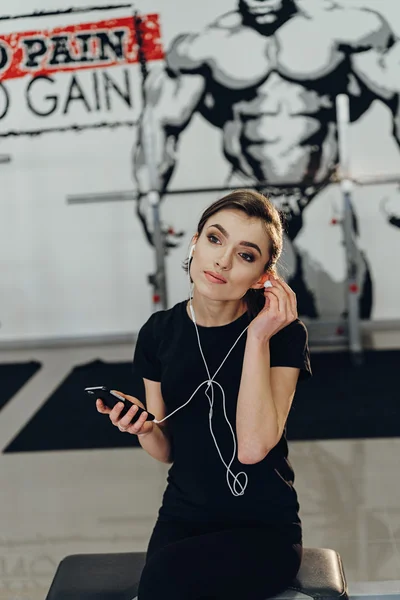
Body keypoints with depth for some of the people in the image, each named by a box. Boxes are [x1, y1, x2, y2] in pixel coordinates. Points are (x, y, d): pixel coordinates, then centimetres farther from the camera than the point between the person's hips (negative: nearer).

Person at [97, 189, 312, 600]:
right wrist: (143, 429, -16)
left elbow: (253, 447, -23)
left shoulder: (283, 334, -10)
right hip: (182, 518, 3)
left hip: (264, 525, -2)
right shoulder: (160, 332, -1)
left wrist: (257, 338, -23)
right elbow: (166, 451, 6)